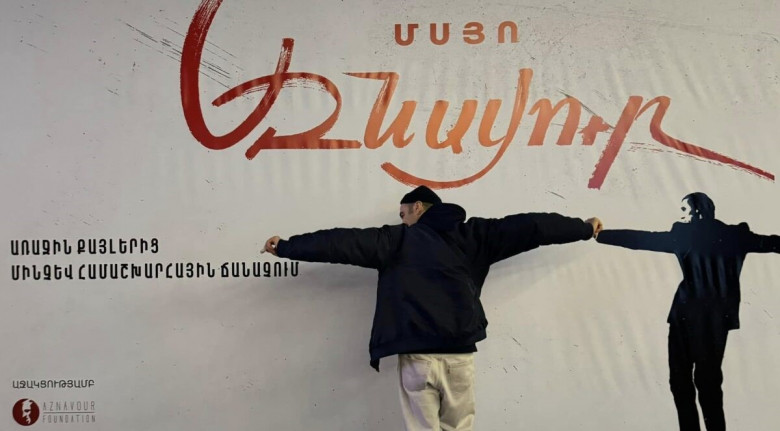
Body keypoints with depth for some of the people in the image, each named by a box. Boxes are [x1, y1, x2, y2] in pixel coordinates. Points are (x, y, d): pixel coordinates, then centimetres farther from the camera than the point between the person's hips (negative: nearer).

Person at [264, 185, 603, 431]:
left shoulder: (397, 240, 5)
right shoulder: (472, 235, 11)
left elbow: (342, 242, 0)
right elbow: (529, 226, 13)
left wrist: (286, 247, 7)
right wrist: (583, 228, 24)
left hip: (417, 356, -2)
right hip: (460, 354, 2)